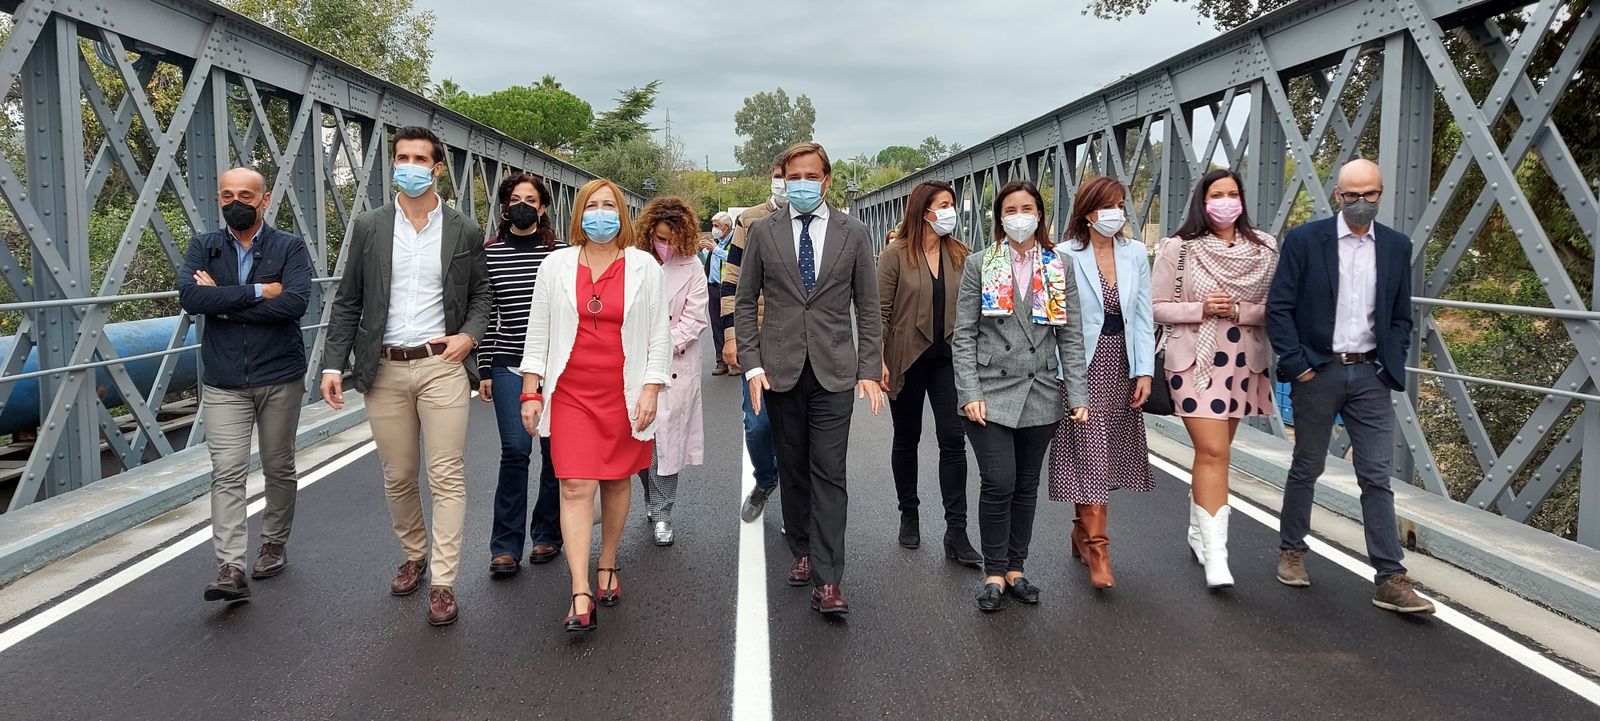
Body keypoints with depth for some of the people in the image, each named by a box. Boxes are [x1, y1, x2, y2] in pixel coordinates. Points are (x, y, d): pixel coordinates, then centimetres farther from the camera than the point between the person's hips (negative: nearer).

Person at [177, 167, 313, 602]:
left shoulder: (290, 248, -1)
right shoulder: (204, 248, 6)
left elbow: (295, 303, -18)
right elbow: (189, 297, -12)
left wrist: (223, 301, -14)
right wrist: (258, 292, -17)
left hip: (280, 378, 0)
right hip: (224, 382, 1)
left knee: (279, 468, 12)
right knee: (227, 473, -8)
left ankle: (274, 544, 30)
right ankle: (231, 568, -11)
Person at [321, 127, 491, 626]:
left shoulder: (464, 233, 3)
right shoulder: (368, 228, 5)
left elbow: (482, 295, 11)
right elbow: (347, 303, 7)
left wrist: (469, 334, -8)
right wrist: (333, 364, -1)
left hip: (442, 366, -2)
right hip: (385, 370, 2)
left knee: (446, 477, -4)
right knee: (398, 478, 11)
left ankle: (443, 582, 1)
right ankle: (415, 556, 33)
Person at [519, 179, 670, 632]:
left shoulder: (643, 267, 3)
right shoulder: (556, 265, 5)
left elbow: (658, 334, 2)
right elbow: (538, 332, 7)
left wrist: (651, 389, -5)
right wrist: (530, 392, 3)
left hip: (624, 391, 0)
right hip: (571, 391, 0)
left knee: (617, 481, 10)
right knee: (575, 487, -8)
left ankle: (607, 567, 30)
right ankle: (581, 598, -9)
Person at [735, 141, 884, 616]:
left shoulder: (853, 233, 3)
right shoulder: (763, 232, 4)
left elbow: (867, 307, 5)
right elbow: (745, 302, 6)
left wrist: (870, 370, -1)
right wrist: (752, 364, -3)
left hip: (834, 370, -1)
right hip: (781, 371, 1)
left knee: (829, 474, -6)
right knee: (793, 469, 11)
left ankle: (826, 582, -5)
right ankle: (802, 552, 29)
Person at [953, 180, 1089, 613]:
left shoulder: (1059, 268, 7)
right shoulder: (980, 265, 2)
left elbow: (1070, 337, 6)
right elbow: (964, 336, -1)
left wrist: (1078, 394, -2)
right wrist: (969, 393, -10)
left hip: (1040, 394, 3)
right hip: (992, 393, -2)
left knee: (1026, 487, 9)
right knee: (998, 484, -8)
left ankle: (1016, 569, 22)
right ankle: (994, 574, 7)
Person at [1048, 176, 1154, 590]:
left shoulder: (1135, 254, 6)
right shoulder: (1068, 256, -7)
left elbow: (1142, 317, 7)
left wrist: (1144, 371, 0)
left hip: (1122, 367, 5)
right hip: (1083, 366, -5)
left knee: (1110, 453, 11)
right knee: (1090, 455, -7)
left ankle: (1082, 532, 27)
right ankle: (1096, 549, -4)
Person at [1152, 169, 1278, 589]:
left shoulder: (1264, 248, 3)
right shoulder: (1178, 248, -4)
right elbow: (1158, 308, -2)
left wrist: (1237, 311, -14)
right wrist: (1202, 309, -16)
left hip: (1243, 363, 4)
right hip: (1196, 361, -3)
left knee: (1215, 451, 13)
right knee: (1213, 453, -10)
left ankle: (1199, 531, 30)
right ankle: (1215, 554, -8)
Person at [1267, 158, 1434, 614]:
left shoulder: (1396, 247, 6)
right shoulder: (1304, 240, -5)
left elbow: (1401, 316, 12)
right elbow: (1279, 307, -6)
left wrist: (1391, 367, 0)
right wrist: (1297, 364, -12)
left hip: (1369, 375, 2)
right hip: (1318, 372, -2)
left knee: (1377, 477, 0)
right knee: (1307, 468, 11)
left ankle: (1391, 580, 2)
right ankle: (1291, 551, 28)